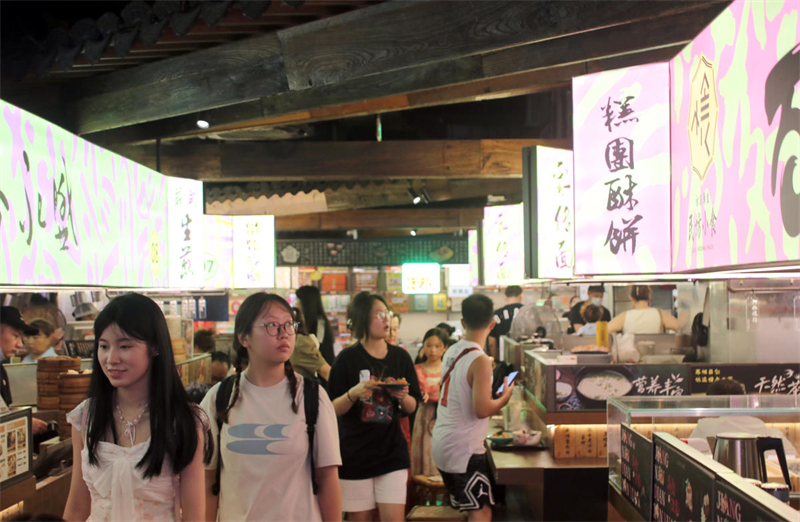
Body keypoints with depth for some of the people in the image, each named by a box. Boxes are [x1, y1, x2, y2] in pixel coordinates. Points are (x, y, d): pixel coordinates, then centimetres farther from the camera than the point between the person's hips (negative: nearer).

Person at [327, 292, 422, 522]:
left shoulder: (400, 356, 4)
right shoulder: (348, 358, -6)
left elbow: (412, 408, 9)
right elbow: (333, 410, -6)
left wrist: (403, 397, -12)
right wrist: (354, 393, -23)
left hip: (392, 451, 2)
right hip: (355, 453, -2)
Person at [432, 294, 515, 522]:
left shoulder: (451, 352, 5)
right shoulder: (480, 361, -18)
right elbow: (482, 409, -22)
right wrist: (505, 397, -6)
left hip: (442, 444, 8)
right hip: (464, 449, -8)